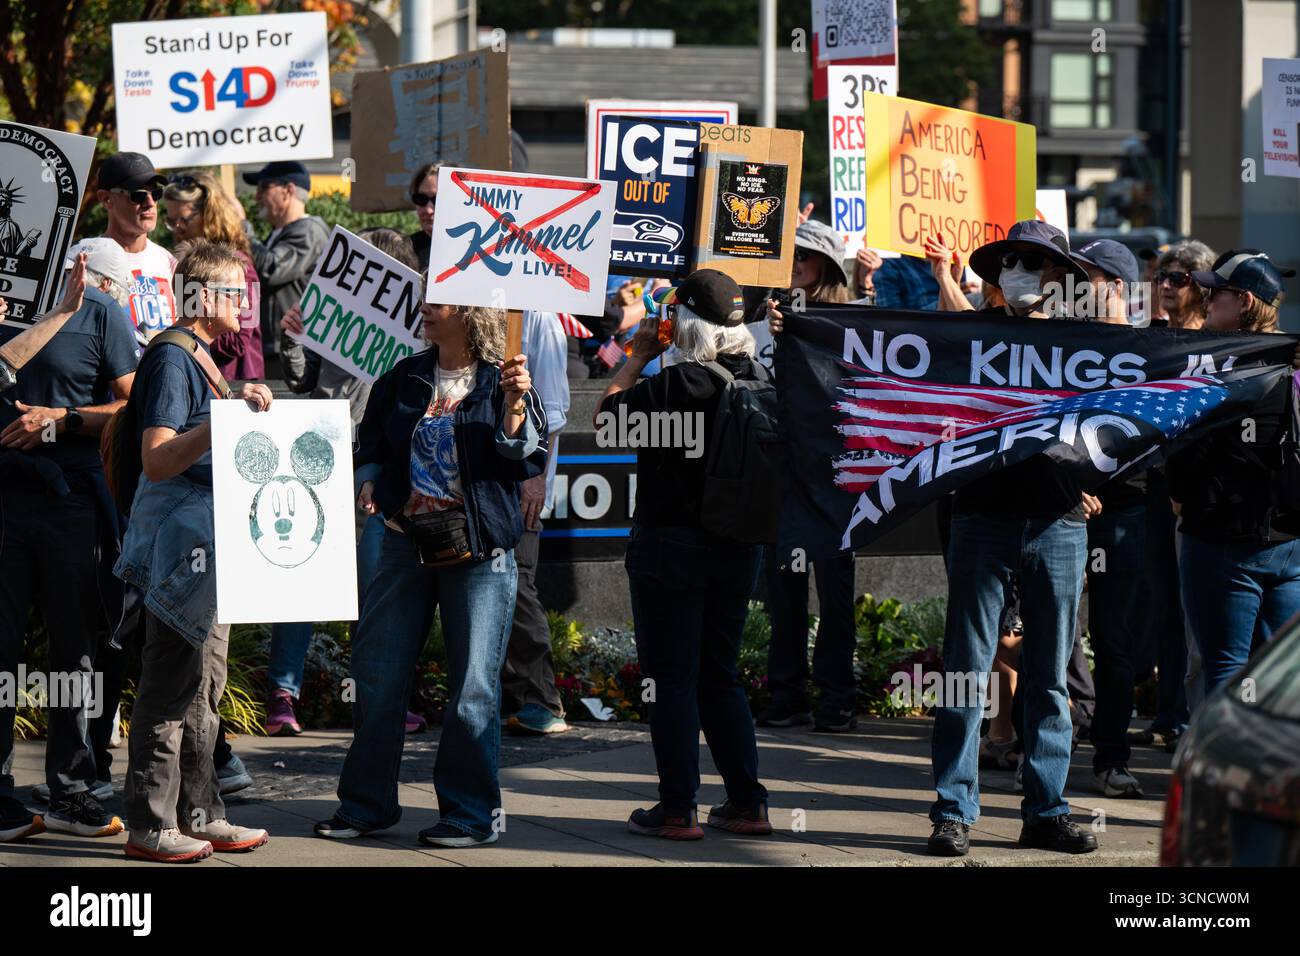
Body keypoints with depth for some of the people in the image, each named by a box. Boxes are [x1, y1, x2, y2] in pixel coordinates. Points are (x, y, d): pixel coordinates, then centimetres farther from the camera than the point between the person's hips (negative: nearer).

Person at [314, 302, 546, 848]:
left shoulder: (501, 382, -1)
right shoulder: (405, 379, 11)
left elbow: (526, 460, -8)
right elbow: (373, 445, 21)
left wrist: (515, 405, -21)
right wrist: (369, 481, 3)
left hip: (479, 552, -5)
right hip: (407, 543, 5)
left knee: (473, 686, -2)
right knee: (376, 675, 6)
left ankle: (473, 814, 8)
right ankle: (366, 804, 17)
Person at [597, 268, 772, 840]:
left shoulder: (674, 386, -18)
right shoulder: (759, 380, 0)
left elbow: (607, 412, -5)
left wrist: (637, 358, 8)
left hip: (671, 545, -6)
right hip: (737, 549, 6)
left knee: (673, 679, 1)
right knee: (719, 676, 16)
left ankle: (678, 809, 2)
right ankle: (747, 803, 14)